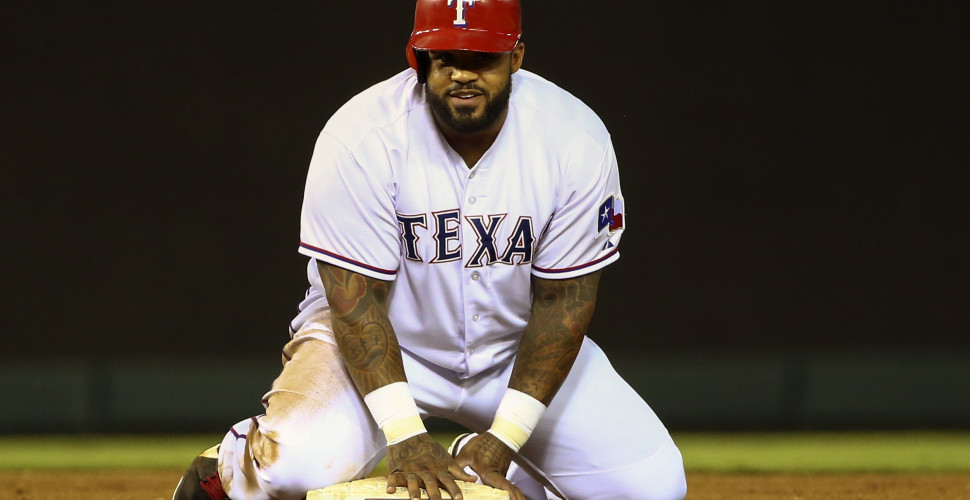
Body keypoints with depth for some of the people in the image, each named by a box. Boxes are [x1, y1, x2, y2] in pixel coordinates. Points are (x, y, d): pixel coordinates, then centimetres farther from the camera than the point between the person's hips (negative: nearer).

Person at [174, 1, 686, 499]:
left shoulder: (576, 140, -17)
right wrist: (405, 438, -31)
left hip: (515, 345, 4)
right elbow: (355, 301, -22)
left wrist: (502, 440, -20)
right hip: (381, 338, -4)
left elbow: (565, 301, -13)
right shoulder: (362, 139, -24)